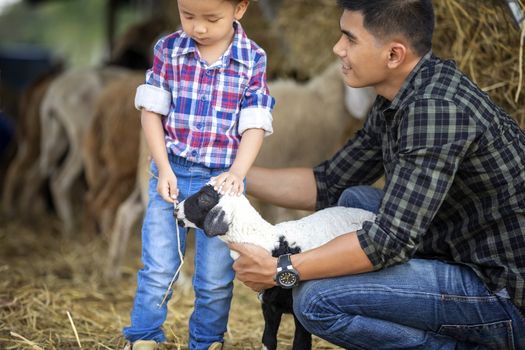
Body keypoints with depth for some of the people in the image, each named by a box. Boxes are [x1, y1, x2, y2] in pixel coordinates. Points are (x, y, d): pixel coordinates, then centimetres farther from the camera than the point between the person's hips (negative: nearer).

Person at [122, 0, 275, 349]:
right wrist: (163, 168, -9)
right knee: (158, 269, 4)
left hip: (222, 179, -1)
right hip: (171, 174, 1)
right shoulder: (169, 49, -3)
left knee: (216, 278, 6)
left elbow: (255, 125, -7)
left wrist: (237, 174, -22)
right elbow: (152, 111, 0)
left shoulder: (253, 59, -5)